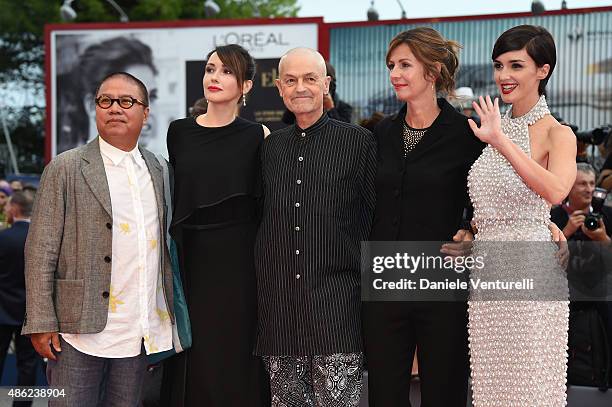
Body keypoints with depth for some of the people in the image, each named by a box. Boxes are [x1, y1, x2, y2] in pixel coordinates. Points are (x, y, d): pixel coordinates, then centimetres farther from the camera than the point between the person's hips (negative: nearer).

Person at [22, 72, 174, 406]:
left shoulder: (159, 172, 12)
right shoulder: (65, 169, -2)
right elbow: (41, 250, -5)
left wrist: (171, 316, 11)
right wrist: (41, 324, -10)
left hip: (139, 336, 4)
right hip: (81, 330, -4)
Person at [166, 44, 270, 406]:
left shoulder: (256, 136, -1)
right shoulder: (179, 132, 7)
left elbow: (265, 202, 1)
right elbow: (175, 196, 11)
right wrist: (174, 251, 9)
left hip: (239, 261, -2)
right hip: (192, 258, 2)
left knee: (237, 358, 3)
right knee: (196, 359, 6)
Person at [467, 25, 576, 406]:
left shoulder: (557, 134, -7)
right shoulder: (490, 128, 12)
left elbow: (555, 191, -29)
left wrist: (501, 141, -31)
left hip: (531, 271, -6)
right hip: (485, 272, 6)